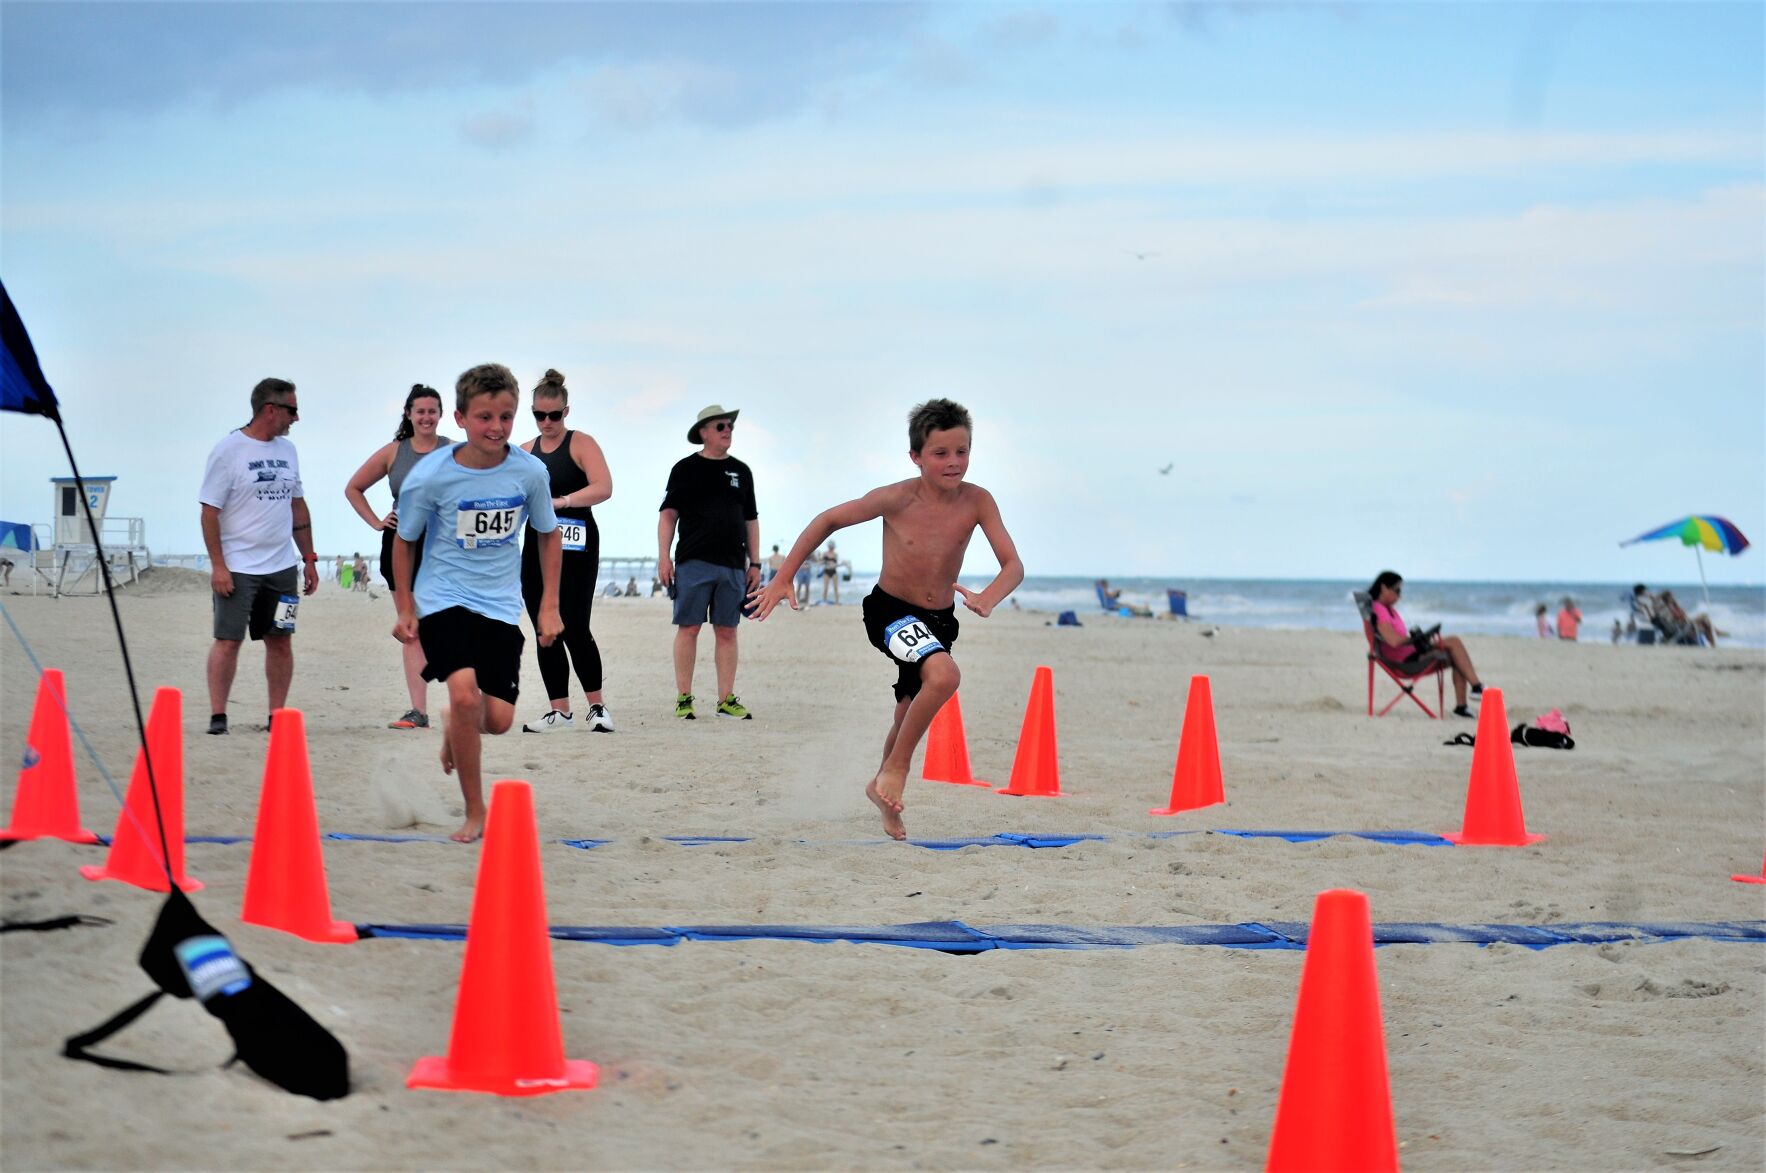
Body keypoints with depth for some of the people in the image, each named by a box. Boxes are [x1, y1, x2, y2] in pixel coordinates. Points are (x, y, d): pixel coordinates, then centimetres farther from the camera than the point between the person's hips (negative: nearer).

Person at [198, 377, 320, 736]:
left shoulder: (287, 450, 12)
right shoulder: (228, 450, -7)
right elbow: (210, 511, -9)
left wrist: (309, 558, 15)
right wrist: (217, 565, -14)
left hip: (281, 566, 6)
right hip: (237, 568, -6)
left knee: (280, 640, 6)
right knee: (228, 640, -5)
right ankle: (217, 716, 0)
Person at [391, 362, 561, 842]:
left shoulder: (530, 472, -8)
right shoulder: (430, 476, -14)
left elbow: (548, 533, 9)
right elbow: (404, 541, 2)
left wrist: (549, 605, 6)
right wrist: (405, 609, 3)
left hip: (500, 604, 3)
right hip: (443, 599, -3)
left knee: (498, 719, -3)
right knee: (465, 692, -24)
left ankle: (454, 724, 37)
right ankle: (474, 812, -7)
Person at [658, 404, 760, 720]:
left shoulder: (741, 472, 15)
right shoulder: (686, 469, 4)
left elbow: (751, 519, 19)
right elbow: (668, 514, 2)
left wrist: (755, 563, 13)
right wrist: (663, 557, -7)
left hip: (733, 565, 4)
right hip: (694, 563, -4)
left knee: (727, 631, 3)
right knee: (688, 628, -5)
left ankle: (726, 700, 5)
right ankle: (683, 699, -1)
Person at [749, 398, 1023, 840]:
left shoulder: (977, 501, -13)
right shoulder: (897, 499, -19)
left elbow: (1013, 565, -16)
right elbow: (829, 520, -6)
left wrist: (988, 598, -39)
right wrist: (782, 580, -6)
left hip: (939, 619, 4)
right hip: (891, 610, -4)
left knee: (911, 712, 20)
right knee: (944, 675, -31)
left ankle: (882, 787, 49)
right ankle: (896, 768, -13)